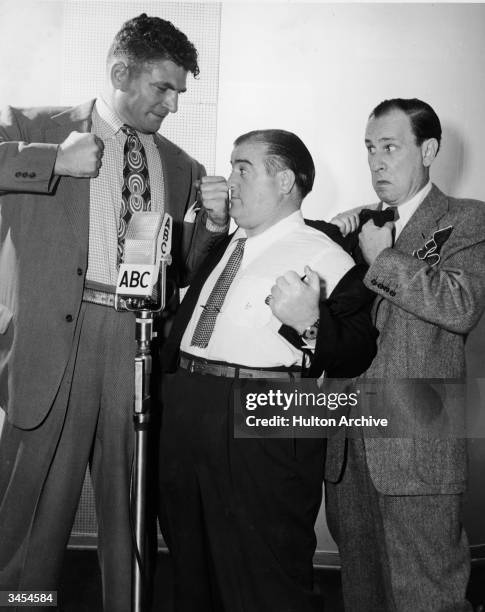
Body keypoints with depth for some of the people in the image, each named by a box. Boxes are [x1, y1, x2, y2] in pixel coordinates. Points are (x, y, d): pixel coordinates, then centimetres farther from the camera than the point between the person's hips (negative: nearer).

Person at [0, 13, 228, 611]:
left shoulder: (180, 166, 18)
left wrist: (211, 224, 2)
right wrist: (54, 159, -14)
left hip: (144, 345, 3)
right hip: (55, 338, -3)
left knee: (132, 512, 11)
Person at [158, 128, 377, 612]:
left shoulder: (324, 257, -8)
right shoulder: (223, 244, 16)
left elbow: (358, 353, -15)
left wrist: (310, 325, -33)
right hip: (183, 411, 8)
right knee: (192, 572, 23)